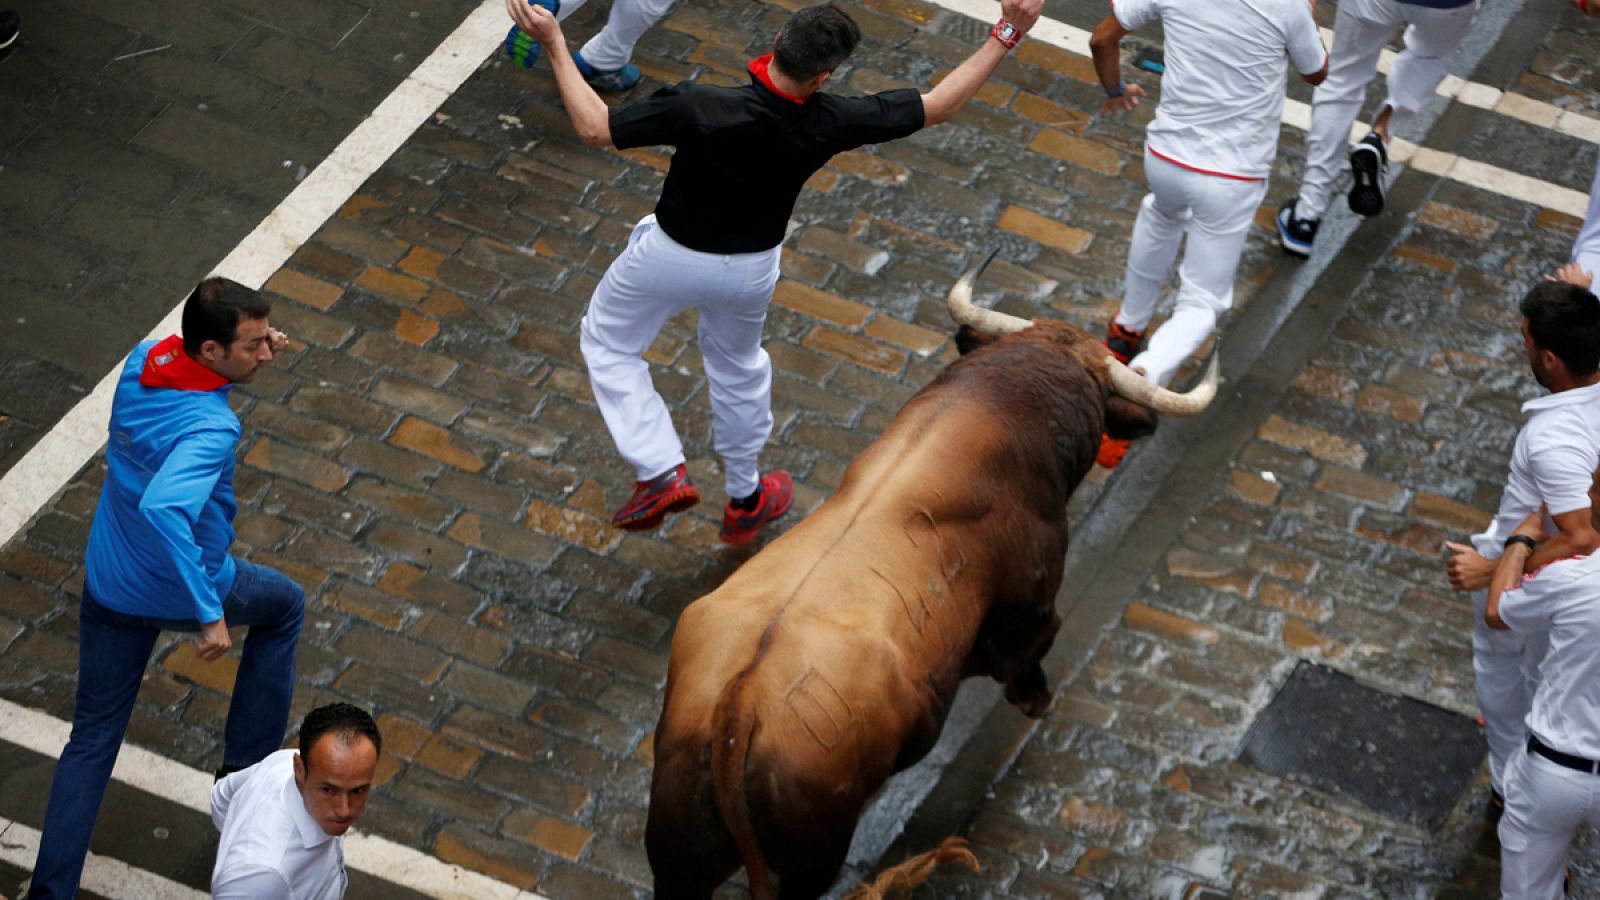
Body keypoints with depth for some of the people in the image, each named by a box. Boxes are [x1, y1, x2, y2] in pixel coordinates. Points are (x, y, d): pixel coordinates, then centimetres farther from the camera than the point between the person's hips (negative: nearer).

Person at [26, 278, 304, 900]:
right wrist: (210, 614, -44)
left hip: (109, 588, 6)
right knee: (284, 606, 27)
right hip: (183, 590, -6)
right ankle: (249, 767, 33)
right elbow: (163, 508, -49)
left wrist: (253, 353, -4)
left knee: (92, 740, 15)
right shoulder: (211, 428, -33)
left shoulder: (143, 360, -10)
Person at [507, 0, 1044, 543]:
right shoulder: (828, 124, -31)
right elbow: (938, 106, -18)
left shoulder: (701, 110, -39)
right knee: (737, 366, 29)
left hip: (670, 256, -2)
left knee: (608, 344, 23)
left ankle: (662, 472, 9)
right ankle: (745, 503, 45)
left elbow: (595, 129, -26)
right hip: (751, 269, 3)